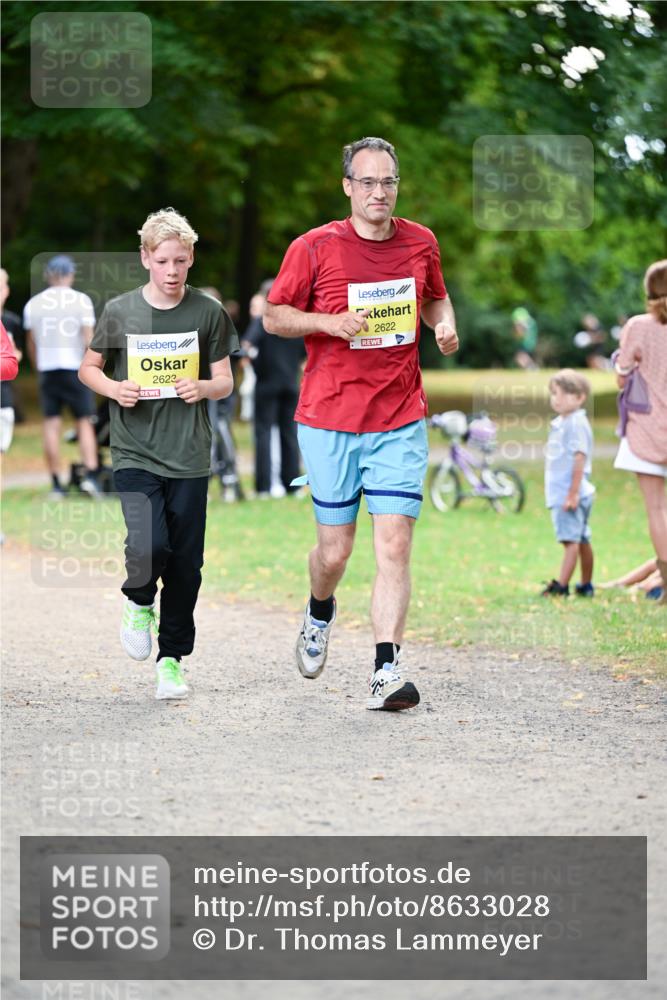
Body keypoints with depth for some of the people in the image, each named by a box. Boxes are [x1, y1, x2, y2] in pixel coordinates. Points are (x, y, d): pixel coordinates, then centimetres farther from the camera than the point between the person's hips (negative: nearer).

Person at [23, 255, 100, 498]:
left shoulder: (33, 304, 7)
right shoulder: (81, 301, -4)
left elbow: (31, 344, 12)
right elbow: (88, 340, -9)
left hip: (47, 369, 2)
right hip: (75, 368, -2)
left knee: (51, 425, 4)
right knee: (84, 422, 4)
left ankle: (56, 484, 3)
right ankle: (91, 474, -10)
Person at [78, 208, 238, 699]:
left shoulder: (208, 312, 2)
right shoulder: (120, 311, 0)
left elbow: (225, 381, 8)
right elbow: (88, 368, 11)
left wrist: (203, 388, -14)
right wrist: (114, 389, -9)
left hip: (189, 456, 1)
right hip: (135, 452, -1)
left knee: (185, 564, 2)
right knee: (149, 545, -20)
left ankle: (172, 659, 18)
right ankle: (138, 603, 14)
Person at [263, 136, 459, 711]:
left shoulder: (420, 243, 6)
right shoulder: (315, 248, -4)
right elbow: (274, 317, 3)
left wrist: (445, 324, 2)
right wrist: (327, 321, -15)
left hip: (400, 420, 2)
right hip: (329, 419, -1)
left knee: (395, 545, -10)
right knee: (335, 550, 5)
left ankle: (386, 670, -10)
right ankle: (320, 614, 40)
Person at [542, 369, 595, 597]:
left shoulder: (576, 423, -14)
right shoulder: (560, 423, 16)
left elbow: (579, 458, -19)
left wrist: (573, 493, -22)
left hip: (570, 493, -10)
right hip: (560, 492, 10)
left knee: (571, 539, -11)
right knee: (582, 540, 14)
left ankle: (561, 585, -14)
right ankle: (586, 586, 21)